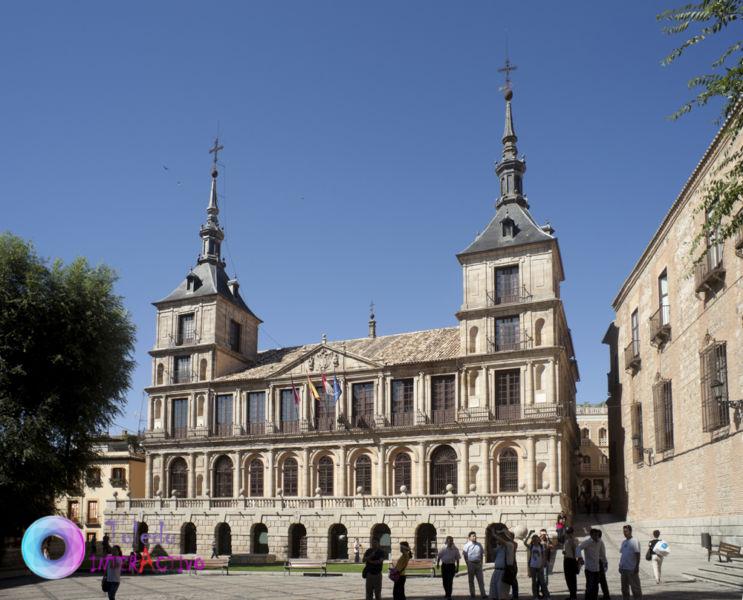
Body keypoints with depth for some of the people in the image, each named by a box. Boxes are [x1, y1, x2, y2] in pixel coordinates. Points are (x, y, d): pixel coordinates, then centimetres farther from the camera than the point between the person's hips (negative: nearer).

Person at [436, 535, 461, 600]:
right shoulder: (443, 549, 2)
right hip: (444, 565, 2)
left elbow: (457, 559, 6)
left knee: (450, 581, -10)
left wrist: (457, 567, 3)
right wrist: (437, 563, -2)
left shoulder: (455, 549, 2)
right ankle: (446, 593, 32)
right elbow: (439, 557, 8)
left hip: (451, 566, -2)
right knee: (444, 580, 9)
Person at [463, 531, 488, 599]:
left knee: (481, 580, -2)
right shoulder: (467, 545, -4)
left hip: (478, 563, 3)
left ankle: (483, 594, -3)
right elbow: (465, 555, -1)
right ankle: (472, 594, 14)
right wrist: (467, 563, -6)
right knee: (471, 580, 6)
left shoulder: (479, 545, 8)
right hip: (471, 564, -3)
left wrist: (481, 562, 7)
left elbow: (481, 554, 15)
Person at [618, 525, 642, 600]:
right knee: (624, 587, 12)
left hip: (632, 569, -7)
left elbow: (638, 555, -12)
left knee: (635, 585, -2)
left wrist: (637, 567, -16)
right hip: (623, 568, 7)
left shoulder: (635, 542, -9)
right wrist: (620, 566, 14)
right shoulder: (623, 542, 13)